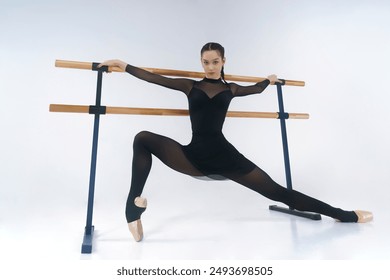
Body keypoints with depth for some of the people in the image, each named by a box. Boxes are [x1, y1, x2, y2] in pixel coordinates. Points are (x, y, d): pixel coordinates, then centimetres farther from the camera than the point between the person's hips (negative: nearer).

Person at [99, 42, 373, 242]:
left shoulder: (230, 89, 12)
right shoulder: (191, 86, 10)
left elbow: (256, 89, 34)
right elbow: (154, 78, 9)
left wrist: (270, 80, 48)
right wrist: (123, 65, 8)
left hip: (223, 156, 0)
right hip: (194, 156, 1)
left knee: (275, 191, -1)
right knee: (143, 139, -16)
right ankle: (134, 204, -19)